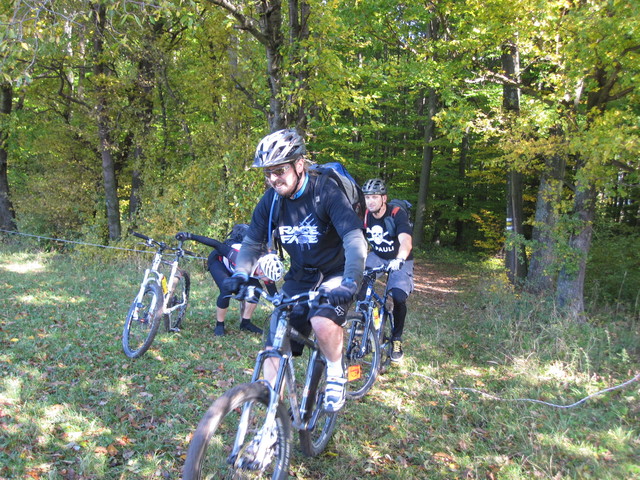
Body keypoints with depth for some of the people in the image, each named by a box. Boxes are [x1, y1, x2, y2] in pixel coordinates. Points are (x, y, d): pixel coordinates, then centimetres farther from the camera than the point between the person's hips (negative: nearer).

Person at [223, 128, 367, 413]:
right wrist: (240, 273, -16)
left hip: (334, 274, -4)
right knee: (275, 345, -4)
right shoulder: (271, 200, -7)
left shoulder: (326, 192, -21)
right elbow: (252, 242, 2)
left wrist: (350, 282, -44)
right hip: (299, 278, 5)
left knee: (323, 323, -33)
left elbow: (355, 240, -30)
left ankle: (336, 375, -2)